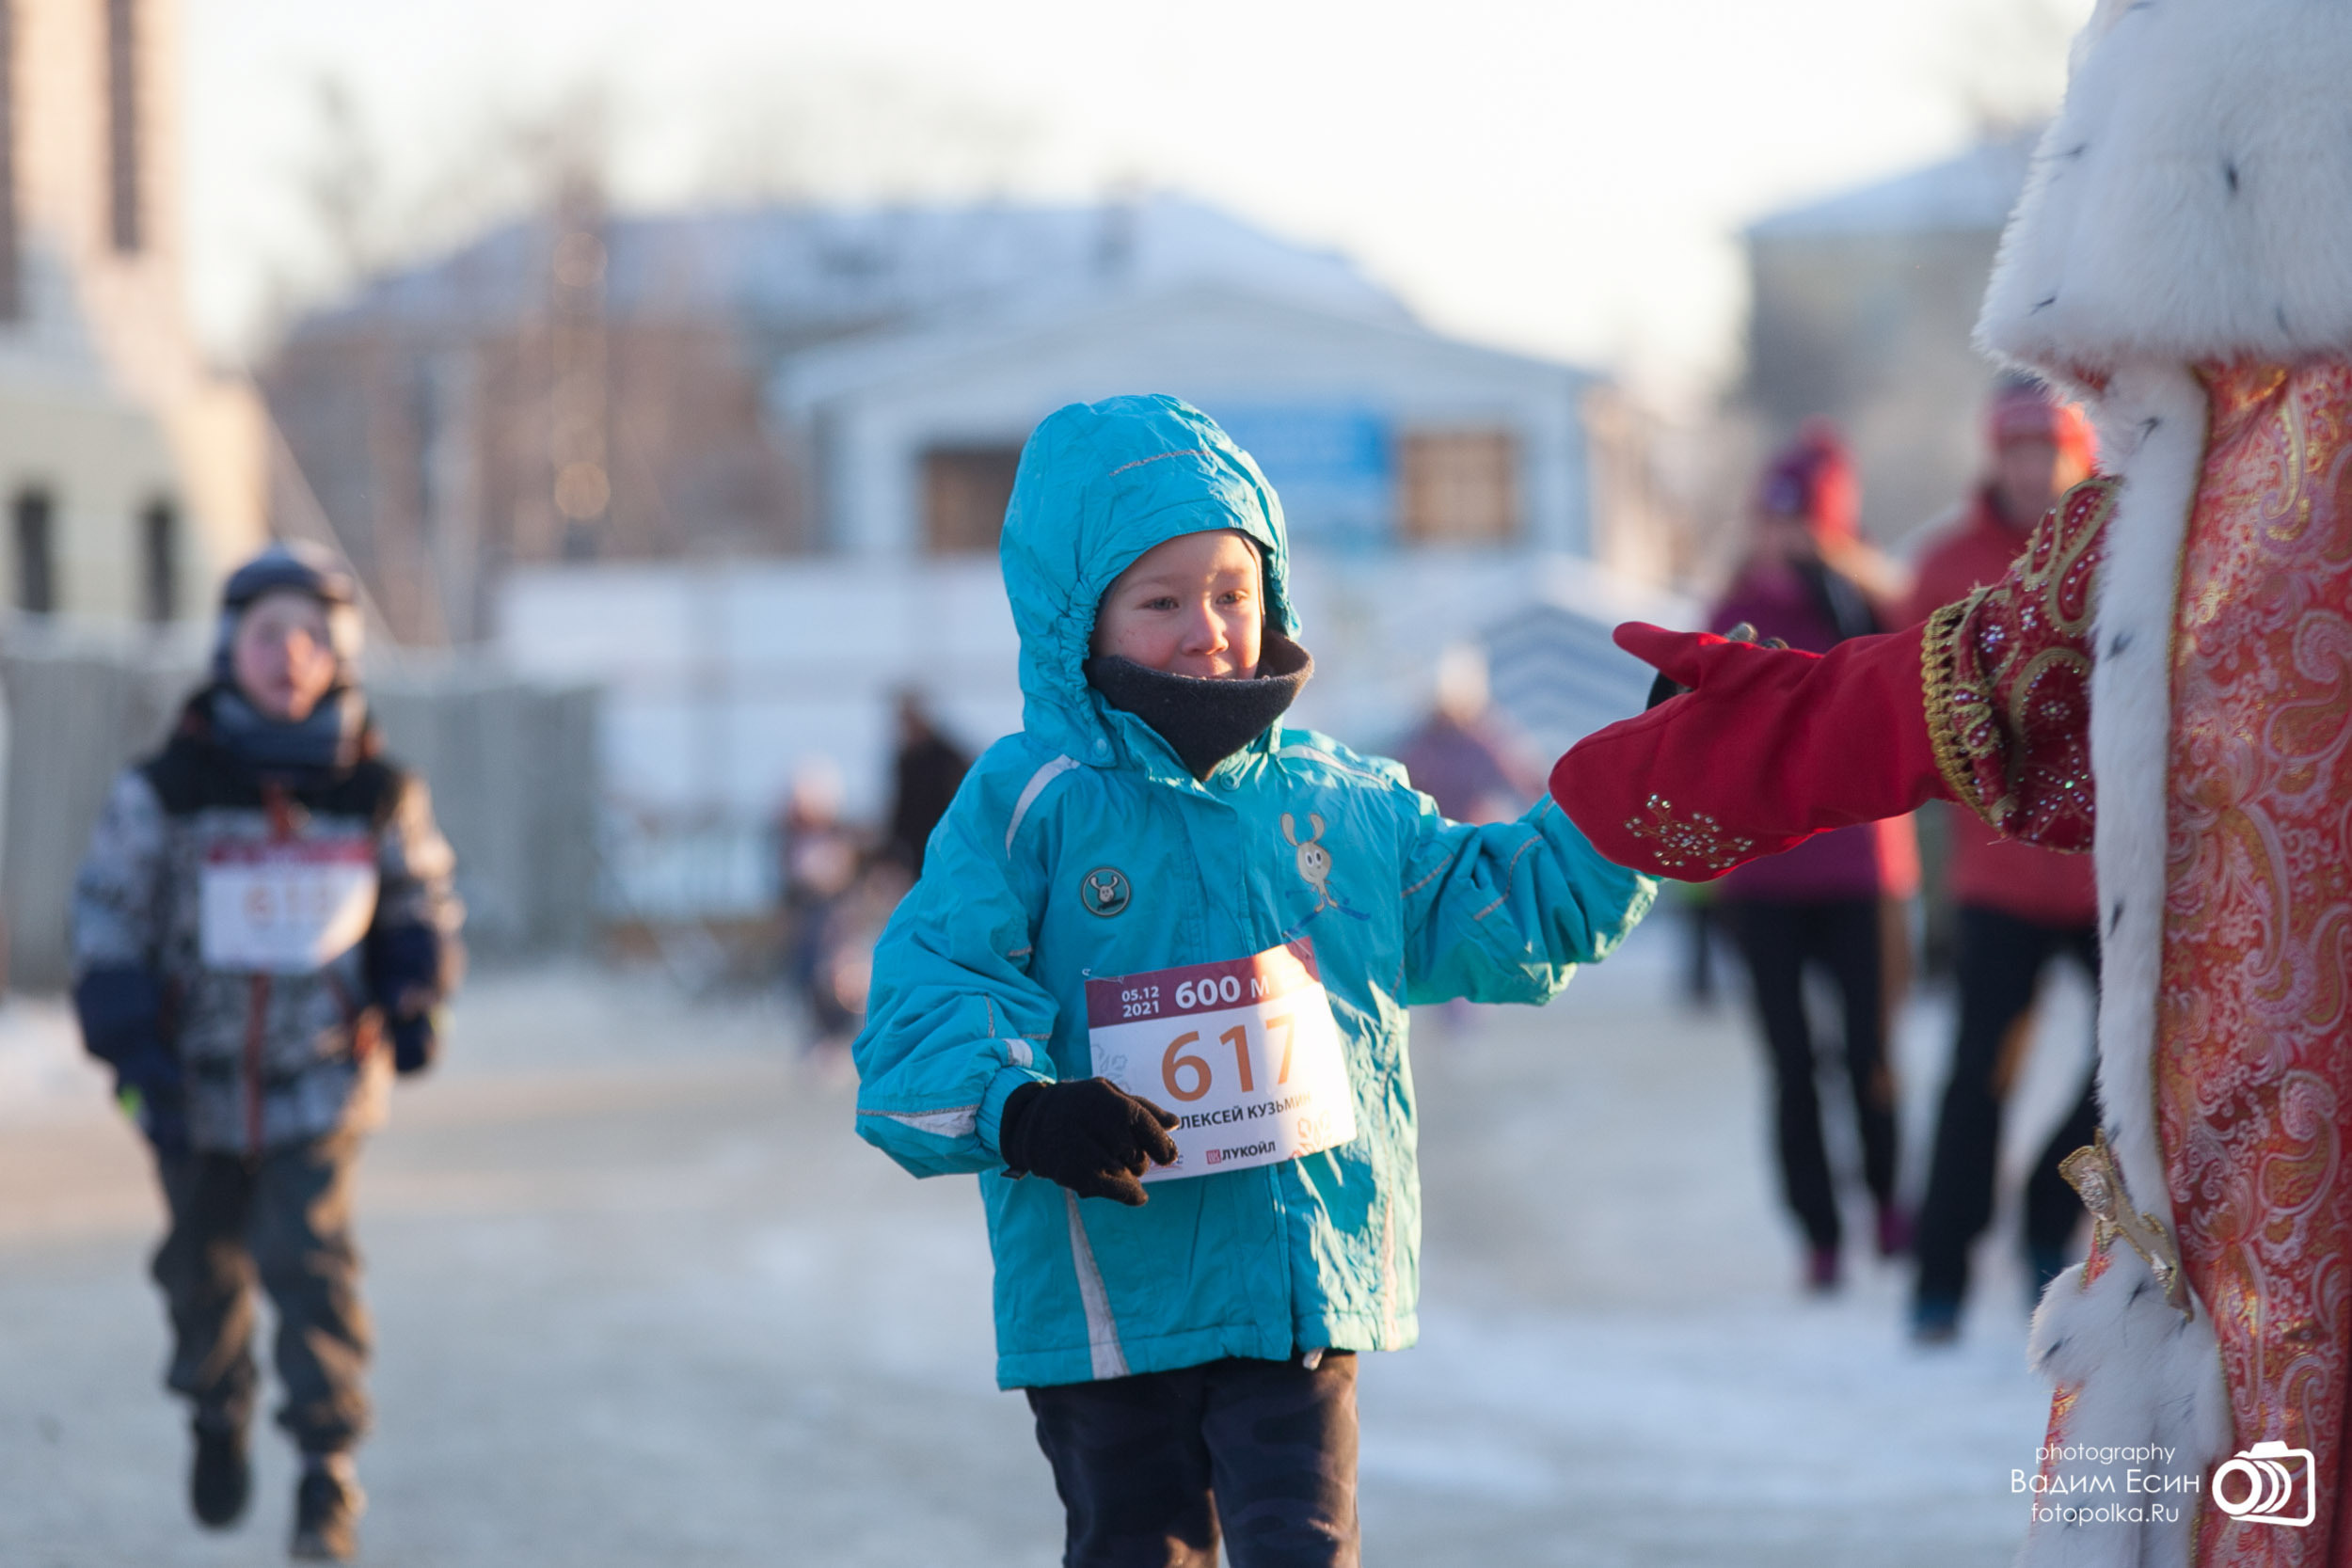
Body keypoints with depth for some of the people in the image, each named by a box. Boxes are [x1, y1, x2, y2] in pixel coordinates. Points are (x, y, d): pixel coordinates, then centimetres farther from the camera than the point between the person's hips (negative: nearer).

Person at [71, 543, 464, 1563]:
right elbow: (106, 919, -5)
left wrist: (416, 996, 0)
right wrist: (133, 1046, -14)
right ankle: (218, 1419, 42)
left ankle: (328, 1475, -6)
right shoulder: (165, 790, -11)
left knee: (309, 1259, -13)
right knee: (204, 1268, 15)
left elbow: (420, 894, 13)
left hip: (321, 1082, -1)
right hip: (196, 1084, 1)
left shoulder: (376, 792, -6)